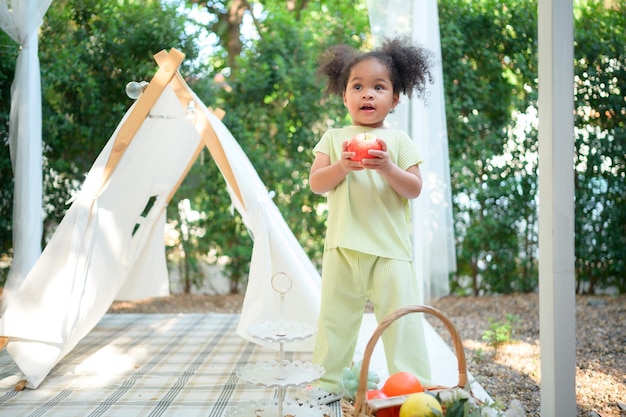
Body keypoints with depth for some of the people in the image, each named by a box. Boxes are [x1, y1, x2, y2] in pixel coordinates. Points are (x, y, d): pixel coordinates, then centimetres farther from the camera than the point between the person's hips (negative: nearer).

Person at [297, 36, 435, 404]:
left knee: (400, 316, -3)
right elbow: (316, 183, 0)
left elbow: (414, 189, -2)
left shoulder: (399, 141, 4)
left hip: (390, 247, -2)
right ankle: (329, 381, 24)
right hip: (343, 246, 2)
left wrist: (387, 167, -19)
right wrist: (342, 167, -18)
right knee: (336, 315, 11)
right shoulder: (334, 139, 8)